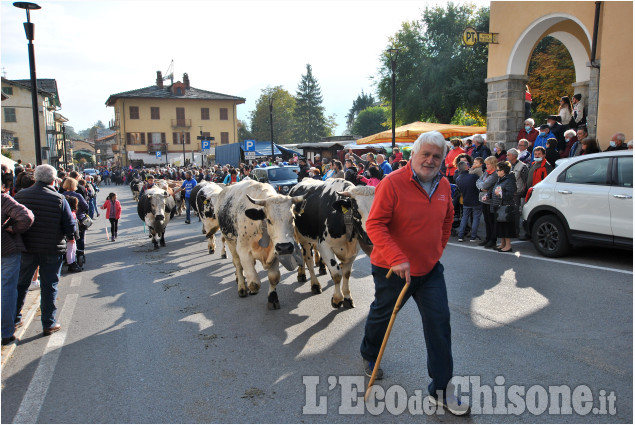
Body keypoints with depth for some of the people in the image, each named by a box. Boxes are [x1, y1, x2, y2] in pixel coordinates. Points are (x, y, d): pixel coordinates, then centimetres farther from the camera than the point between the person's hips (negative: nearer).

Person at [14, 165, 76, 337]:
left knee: (21, 284, 20)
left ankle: (14, 317, 33)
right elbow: (70, 225, -10)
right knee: (49, 287, 7)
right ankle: (49, 324, 14)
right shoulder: (59, 199, -12)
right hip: (52, 250, -2)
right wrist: (70, 238, 10)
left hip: (26, 249, 3)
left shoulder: (20, 195, -4)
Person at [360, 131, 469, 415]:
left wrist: (438, 249, 12)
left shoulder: (443, 186, 0)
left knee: (439, 321, -1)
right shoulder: (392, 183, -20)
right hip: (392, 268, -4)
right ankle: (369, 355, 49)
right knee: (382, 314, 17)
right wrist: (397, 258, -31)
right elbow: (374, 224, -23)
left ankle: (440, 390, 13)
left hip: (430, 269, 5)